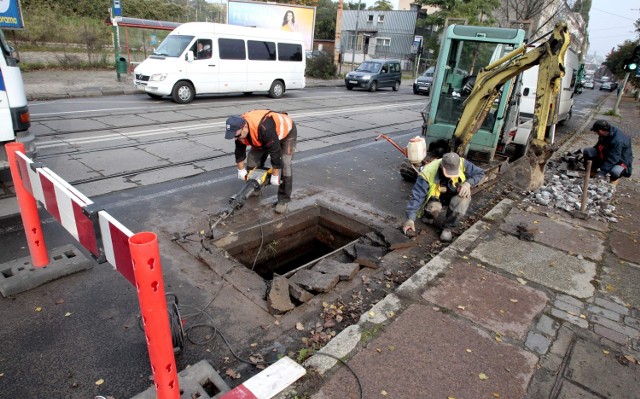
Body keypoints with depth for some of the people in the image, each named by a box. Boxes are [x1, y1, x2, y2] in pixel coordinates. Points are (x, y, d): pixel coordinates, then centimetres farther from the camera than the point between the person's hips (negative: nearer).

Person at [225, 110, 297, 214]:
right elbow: (239, 150, -6)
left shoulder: (264, 128, -45)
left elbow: (275, 152, -37)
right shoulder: (239, 128, -22)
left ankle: (284, 199, -11)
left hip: (287, 132, -7)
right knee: (253, 159, -2)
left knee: (285, 165, -21)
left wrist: (275, 176, -28)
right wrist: (241, 170, 0)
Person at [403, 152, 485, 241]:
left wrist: (468, 183, -28)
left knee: (465, 196, -31)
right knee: (433, 207, -37)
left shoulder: (461, 164, -24)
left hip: (454, 195, 3)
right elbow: (417, 196, -32)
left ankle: (447, 226, -18)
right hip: (435, 198, -3)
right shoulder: (427, 173, -32)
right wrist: (410, 219, -39)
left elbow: (480, 173, -8)